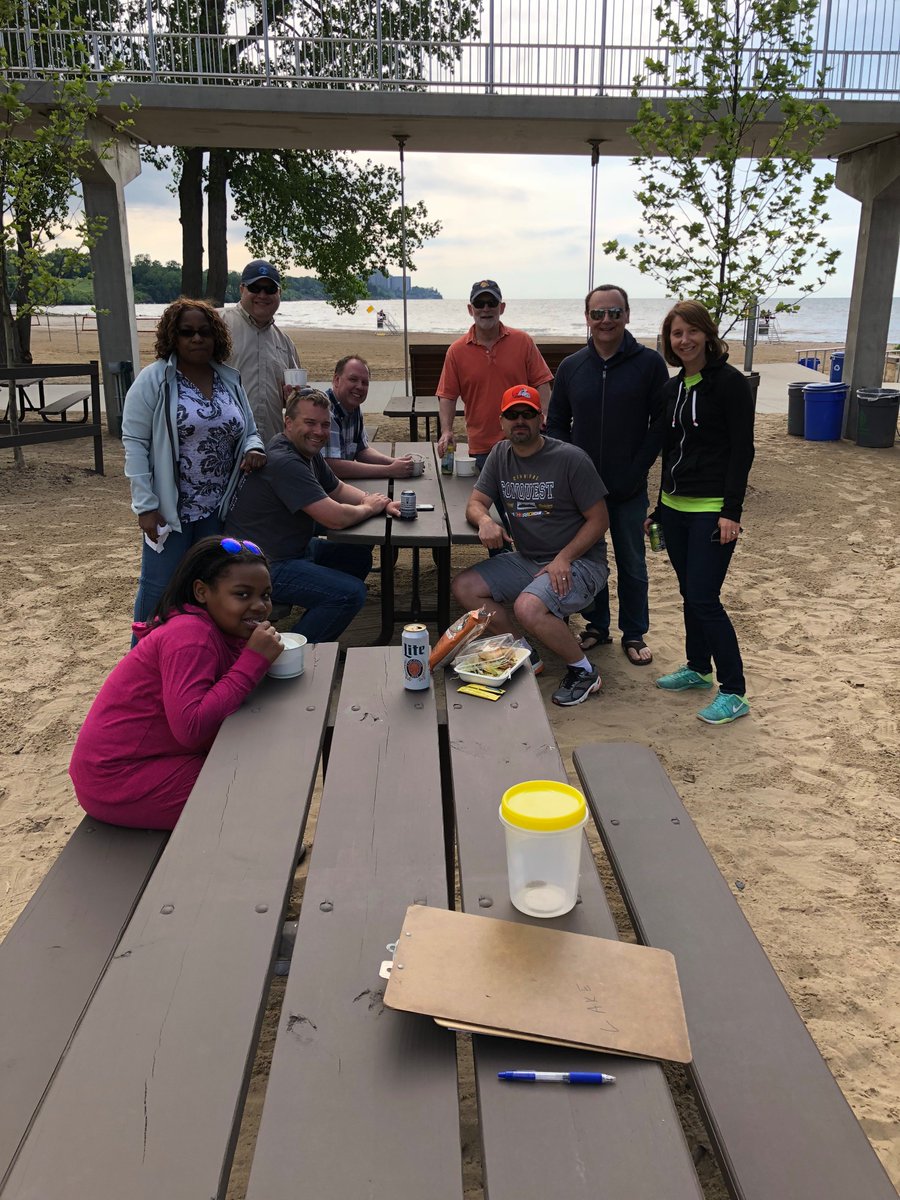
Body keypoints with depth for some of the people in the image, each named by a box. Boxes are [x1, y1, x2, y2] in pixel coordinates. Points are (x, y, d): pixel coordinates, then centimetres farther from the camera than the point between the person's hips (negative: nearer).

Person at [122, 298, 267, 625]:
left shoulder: (230, 380, 7)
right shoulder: (153, 380, -8)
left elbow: (248, 432, 15)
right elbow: (135, 444, -10)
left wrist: (253, 448, -11)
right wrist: (146, 506, -15)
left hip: (220, 510, 5)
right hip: (170, 508, -5)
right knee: (160, 589, 3)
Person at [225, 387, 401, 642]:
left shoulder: (308, 453, 7)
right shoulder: (285, 463, -26)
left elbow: (338, 489, 20)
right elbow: (336, 518, -28)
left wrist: (383, 503, 1)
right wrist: (369, 507, -6)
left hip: (294, 549, 11)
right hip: (264, 566, -11)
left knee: (359, 556, 18)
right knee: (351, 593, -21)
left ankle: (318, 636, 23)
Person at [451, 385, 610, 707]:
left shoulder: (571, 459, -13)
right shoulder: (501, 454, 5)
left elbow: (599, 520, -11)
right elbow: (475, 503, 4)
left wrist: (563, 558, -23)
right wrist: (485, 521, -21)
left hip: (578, 562, -7)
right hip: (526, 560, 7)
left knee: (528, 608, -33)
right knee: (464, 587, -8)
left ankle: (584, 672, -8)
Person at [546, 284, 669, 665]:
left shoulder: (649, 363, -5)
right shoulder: (570, 367, 3)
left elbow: (661, 423, -5)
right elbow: (556, 423, 8)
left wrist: (637, 469, -14)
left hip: (628, 489, -2)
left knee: (632, 565, 10)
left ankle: (634, 634, 24)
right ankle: (596, 626, 30)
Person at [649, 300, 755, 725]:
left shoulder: (730, 383, -9)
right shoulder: (673, 387, 12)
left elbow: (742, 450, -12)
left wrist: (732, 511, -18)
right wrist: (660, 507, 18)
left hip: (712, 509, -7)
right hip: (675, 506, 7)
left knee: (703, 598, -9)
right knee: (689, 593, 15)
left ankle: (733, 693, 1)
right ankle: (697, 667, 31)